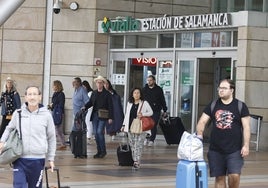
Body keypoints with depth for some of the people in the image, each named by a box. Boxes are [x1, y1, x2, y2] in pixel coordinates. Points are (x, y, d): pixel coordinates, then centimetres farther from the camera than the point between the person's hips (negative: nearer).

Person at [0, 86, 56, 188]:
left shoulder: (46, 115, -1)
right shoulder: (18, 113, 1)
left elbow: (51, 138, 8)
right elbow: (9, 128, 18)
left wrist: (51, 158, 9)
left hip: (38, 159, 0)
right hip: (20, 159, 0)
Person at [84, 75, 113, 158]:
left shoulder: (107, 94, -3)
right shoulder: (94, 93, 12)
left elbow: (110, 106, -5)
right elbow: (90, 102, 16)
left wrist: (110, 117, -10)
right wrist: (85, 107, -5)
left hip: (103, 116, -5)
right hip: (95, 115, 5)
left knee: (100, 132, -14)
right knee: (95, 133, 4)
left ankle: (103, 151, -1)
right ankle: (99, 151, 13)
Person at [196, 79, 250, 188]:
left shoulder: (240, 106, 1)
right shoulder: (212, 106, 9)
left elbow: (246, 127, -1)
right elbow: (202, 121, 6)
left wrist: (246, 145, -9)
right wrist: (199, 134, -12)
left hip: (234, 149, -3)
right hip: (216, 149, 3)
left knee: (234, 175, -15)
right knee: (219, 178, 6)